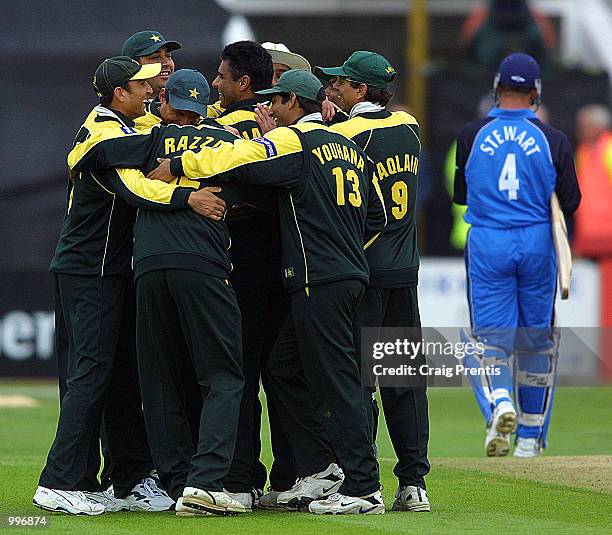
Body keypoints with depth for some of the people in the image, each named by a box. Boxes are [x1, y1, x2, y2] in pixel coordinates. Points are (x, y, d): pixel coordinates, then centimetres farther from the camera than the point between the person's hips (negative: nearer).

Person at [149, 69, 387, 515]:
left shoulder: (295, 141, -8)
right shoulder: (349, 148, 19)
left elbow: (229, 159, -17)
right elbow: (377, 215, 21)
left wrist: (169, 170, -9)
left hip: (320, 280, -9)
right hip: (351, 275, 9)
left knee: (335, 382, -7)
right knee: (284, 369, 15)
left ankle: (364, 489, -7)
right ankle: (325, 466, 12)